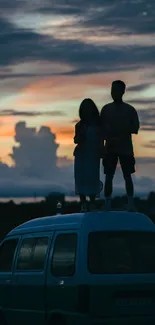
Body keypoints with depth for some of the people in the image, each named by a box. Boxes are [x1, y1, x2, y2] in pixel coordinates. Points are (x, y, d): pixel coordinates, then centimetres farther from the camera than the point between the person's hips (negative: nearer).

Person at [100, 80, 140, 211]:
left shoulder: (130, 110, 1)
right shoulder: (106, 109, 6)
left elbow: (135, 128, -2)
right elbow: (101, 128, 6)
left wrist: (122, 135, -16)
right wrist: (108, 138, -12)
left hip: (126, 148, -1)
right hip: (110, 148, 1)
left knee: (127, 176, 0)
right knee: (109, 176, -1)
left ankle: (131, 204, 2)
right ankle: (107, 206, 0)